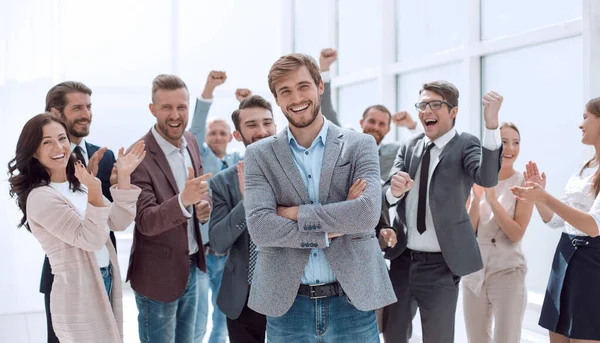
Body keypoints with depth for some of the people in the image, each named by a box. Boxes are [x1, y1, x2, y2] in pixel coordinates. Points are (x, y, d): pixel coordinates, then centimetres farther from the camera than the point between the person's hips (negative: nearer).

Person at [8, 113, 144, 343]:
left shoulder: (77, 184, 6)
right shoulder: (40, 197, -18)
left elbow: (118, 222, 1)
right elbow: (91, 239, -21)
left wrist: (124, 178, -11)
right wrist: (94, 194, -34)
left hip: (105, 283, 8)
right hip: (80, 293, -8)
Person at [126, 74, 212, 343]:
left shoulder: (190, 141, 0)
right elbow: (146, 222, -25)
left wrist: (205, 204, -10)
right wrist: (184, 200, -43)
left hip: (191, 267, 7)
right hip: (158, 276, -7)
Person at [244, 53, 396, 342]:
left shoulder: (360, 145, 1)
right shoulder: (259, 155, 2)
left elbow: (368, 212, -15)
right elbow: (259, 227, -11)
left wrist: (296, 214, -12)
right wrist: (327, 233, -12)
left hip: (352, 300, 0)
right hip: (286, 305, 1)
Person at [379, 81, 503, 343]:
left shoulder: (465, 145, -7)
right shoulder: (409, 147, 6)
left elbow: (488, 178, -28)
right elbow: (386, 194, -5)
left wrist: (491, 123, -40)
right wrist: (395, 190, -30)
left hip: (440, 265, -4)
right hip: (401, 260, 5)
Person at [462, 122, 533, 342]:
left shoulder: (523, 183, -6)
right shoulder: (476, 180, 3)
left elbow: (517, 234, -13)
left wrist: (492, 199, -20)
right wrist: (477, 197, -14)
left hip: (507, 273, -4)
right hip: (473, 272, 4)